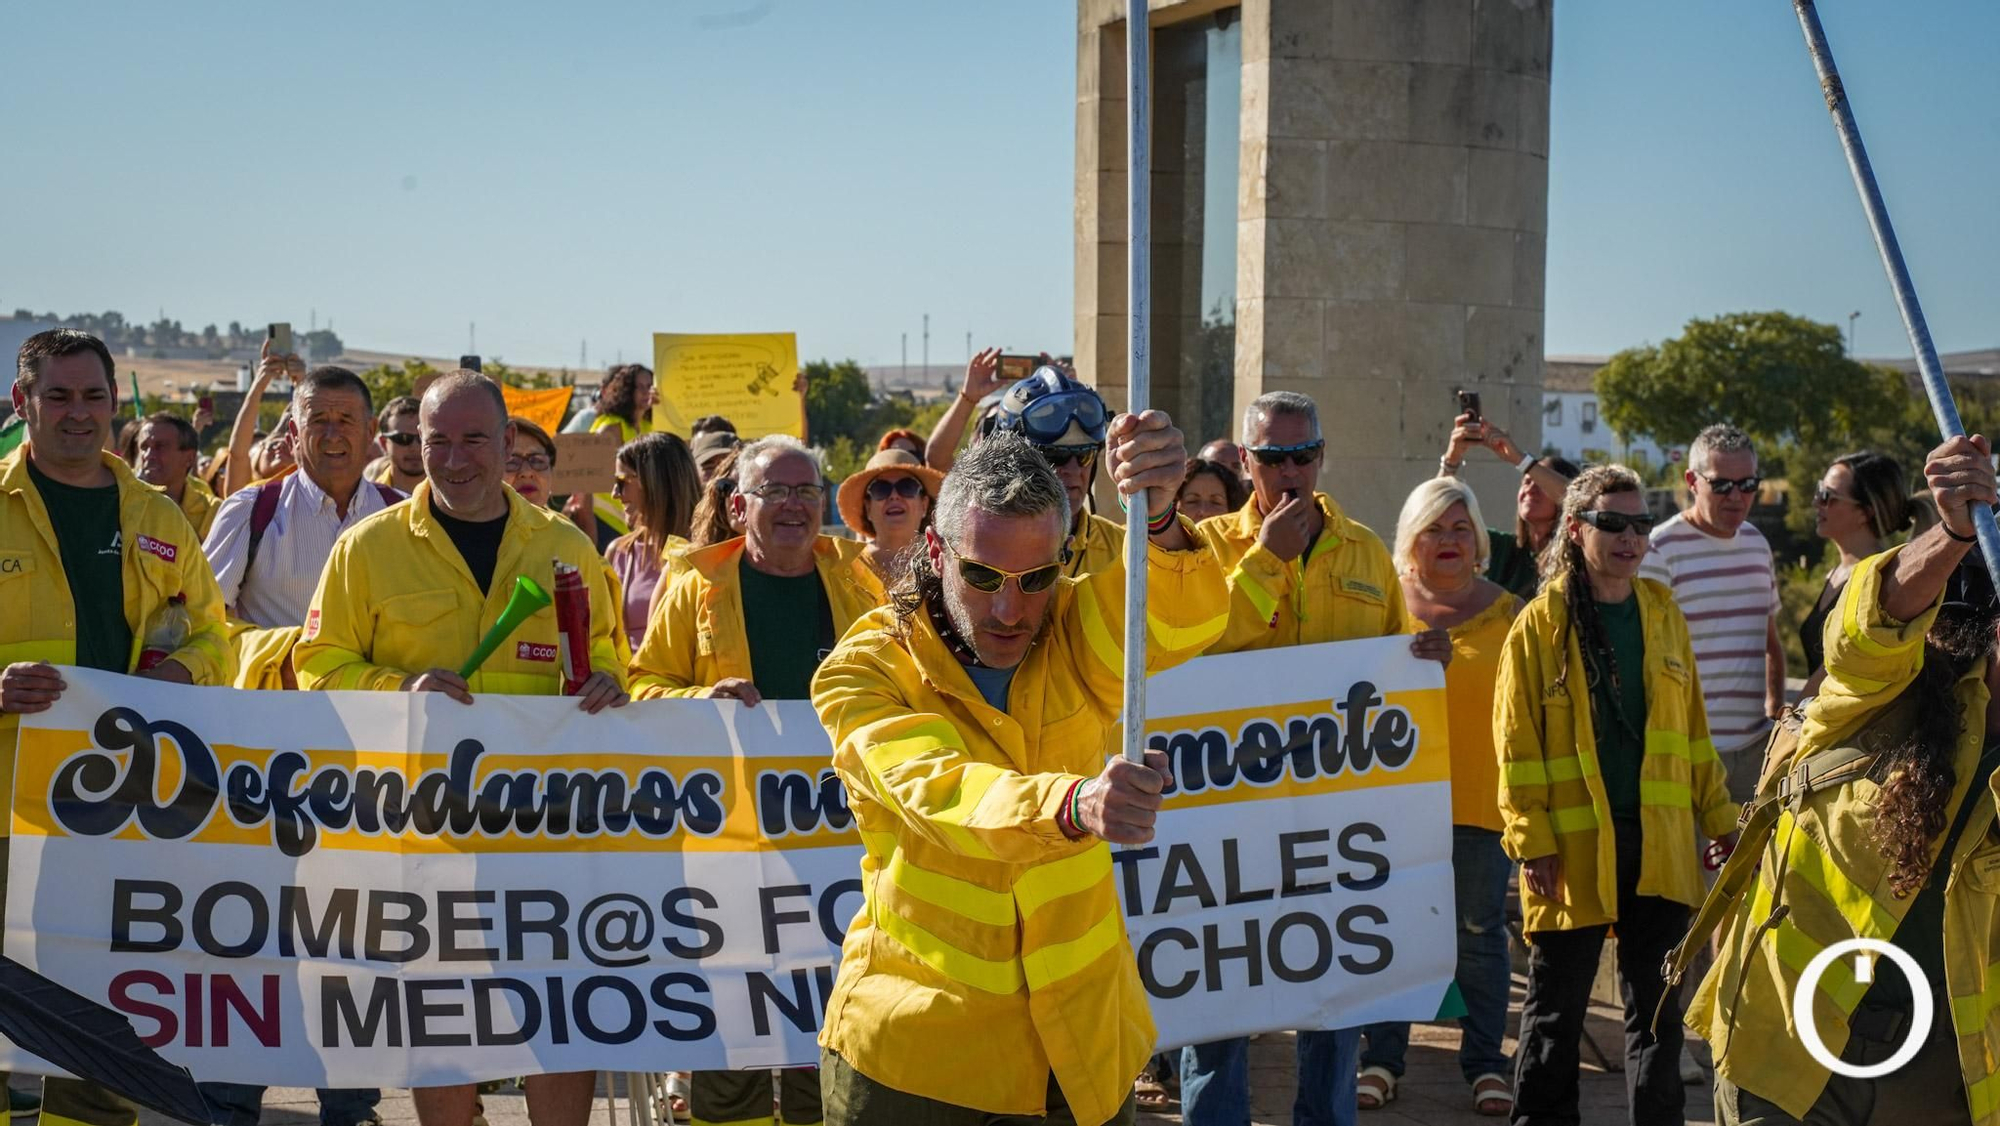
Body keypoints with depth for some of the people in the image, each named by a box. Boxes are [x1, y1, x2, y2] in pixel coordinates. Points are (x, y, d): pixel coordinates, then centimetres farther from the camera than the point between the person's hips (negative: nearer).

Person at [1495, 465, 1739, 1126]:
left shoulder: (1663, 613, 9)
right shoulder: (1540, 623, -4)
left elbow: (1692, 730, 14)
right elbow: (1516, 744, -6)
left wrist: (1719, 818, 12)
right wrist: (1532, 842, -10)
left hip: (1658, 843, 4)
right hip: (1573, 847, -3)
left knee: (1657, 1006, 11)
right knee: (1557, 1009, 6)